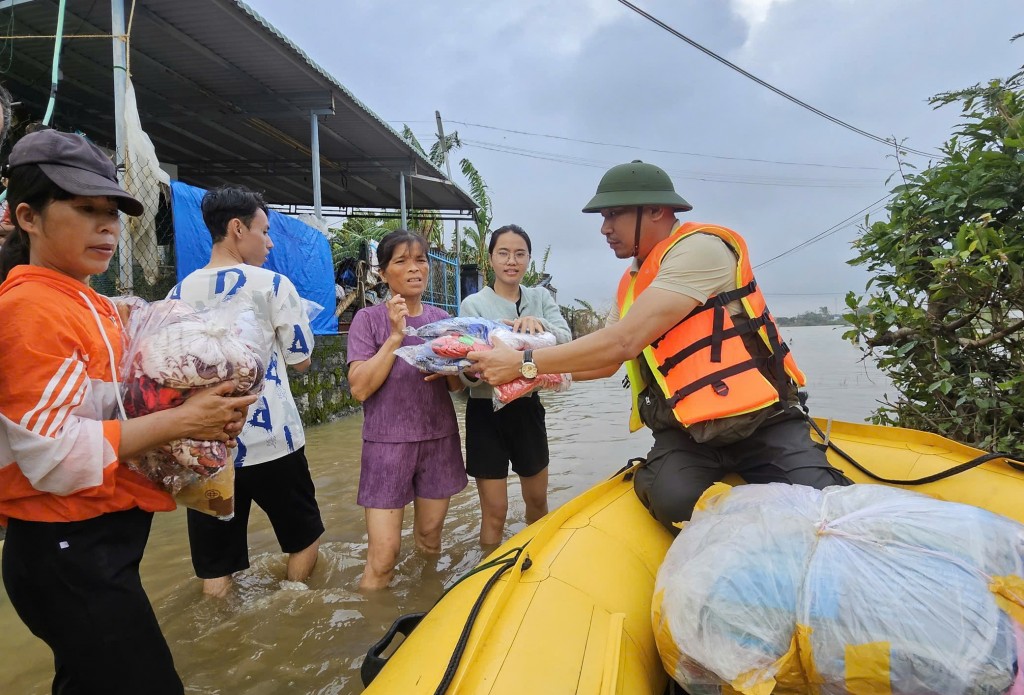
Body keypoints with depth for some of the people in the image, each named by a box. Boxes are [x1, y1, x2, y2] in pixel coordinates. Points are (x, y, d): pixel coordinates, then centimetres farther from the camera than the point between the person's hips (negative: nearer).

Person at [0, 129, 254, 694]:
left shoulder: (89, 304, 11)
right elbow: (54, 456, -24)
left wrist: (201, 409, 2)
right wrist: (181, 421, -23)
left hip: (101, 540, 10)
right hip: (69, 551, -9)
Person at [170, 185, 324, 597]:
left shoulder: (178, 294, 5)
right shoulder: (272, 284, -8)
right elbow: (301, 361, -1)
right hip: (270, 442, -3)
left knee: (215, 571, 12)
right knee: (304, 538, 19)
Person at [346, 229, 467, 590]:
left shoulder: (441, 318, 6)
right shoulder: (368, 320, -6)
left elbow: (457, 385, 9)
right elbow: (360, 388, -14)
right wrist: (395, 336, -19)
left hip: (439, 439, 4)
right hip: (387, 442, -4)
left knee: (430, 542, 16)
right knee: (383, 557, -5)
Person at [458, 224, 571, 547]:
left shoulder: (541, 297, 4)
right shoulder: (473, 305, -7)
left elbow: (565, 339, -13)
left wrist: (539, 324, -33)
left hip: (527, 408, 4)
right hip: (487, 412, -4)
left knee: (538, 500, 19)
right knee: (495, 512, 2)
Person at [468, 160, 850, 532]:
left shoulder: (700, 248, -15)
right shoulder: (631, 284, 13)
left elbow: (623, 342, -23)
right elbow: (606, 363, 18)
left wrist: (525, 364, -18)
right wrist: (530, 363, 4)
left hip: (760, 420, -4)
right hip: (684, 430, 5)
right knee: (673, 500, -27)